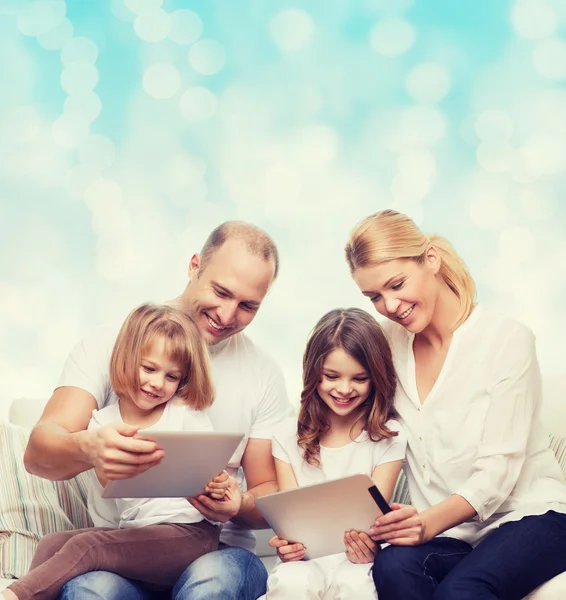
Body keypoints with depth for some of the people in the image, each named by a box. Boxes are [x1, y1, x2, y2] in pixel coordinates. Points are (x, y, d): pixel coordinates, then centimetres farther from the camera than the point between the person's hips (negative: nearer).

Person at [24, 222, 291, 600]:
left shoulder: (264, 374, 9)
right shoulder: (109, 344, 3)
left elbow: (270, 495, 12)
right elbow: (38, 452, -8)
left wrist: (239, 506, -14)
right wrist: (88, 449, -33)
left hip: (216, 551, 1)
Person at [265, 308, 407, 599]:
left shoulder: (387, 438, 3)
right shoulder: (288, 436, 8)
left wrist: (368, 544, -28)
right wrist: (287, 544, -22)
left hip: (357, 557, 0)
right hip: (306, 555, 1)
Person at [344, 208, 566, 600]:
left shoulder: (508, 340, -8)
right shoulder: (391, 346, 6)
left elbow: (497, 470, -15)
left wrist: (432, 520, -32)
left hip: (527, 514, -3)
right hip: (445, 531, 4)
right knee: (393, 567, -30)